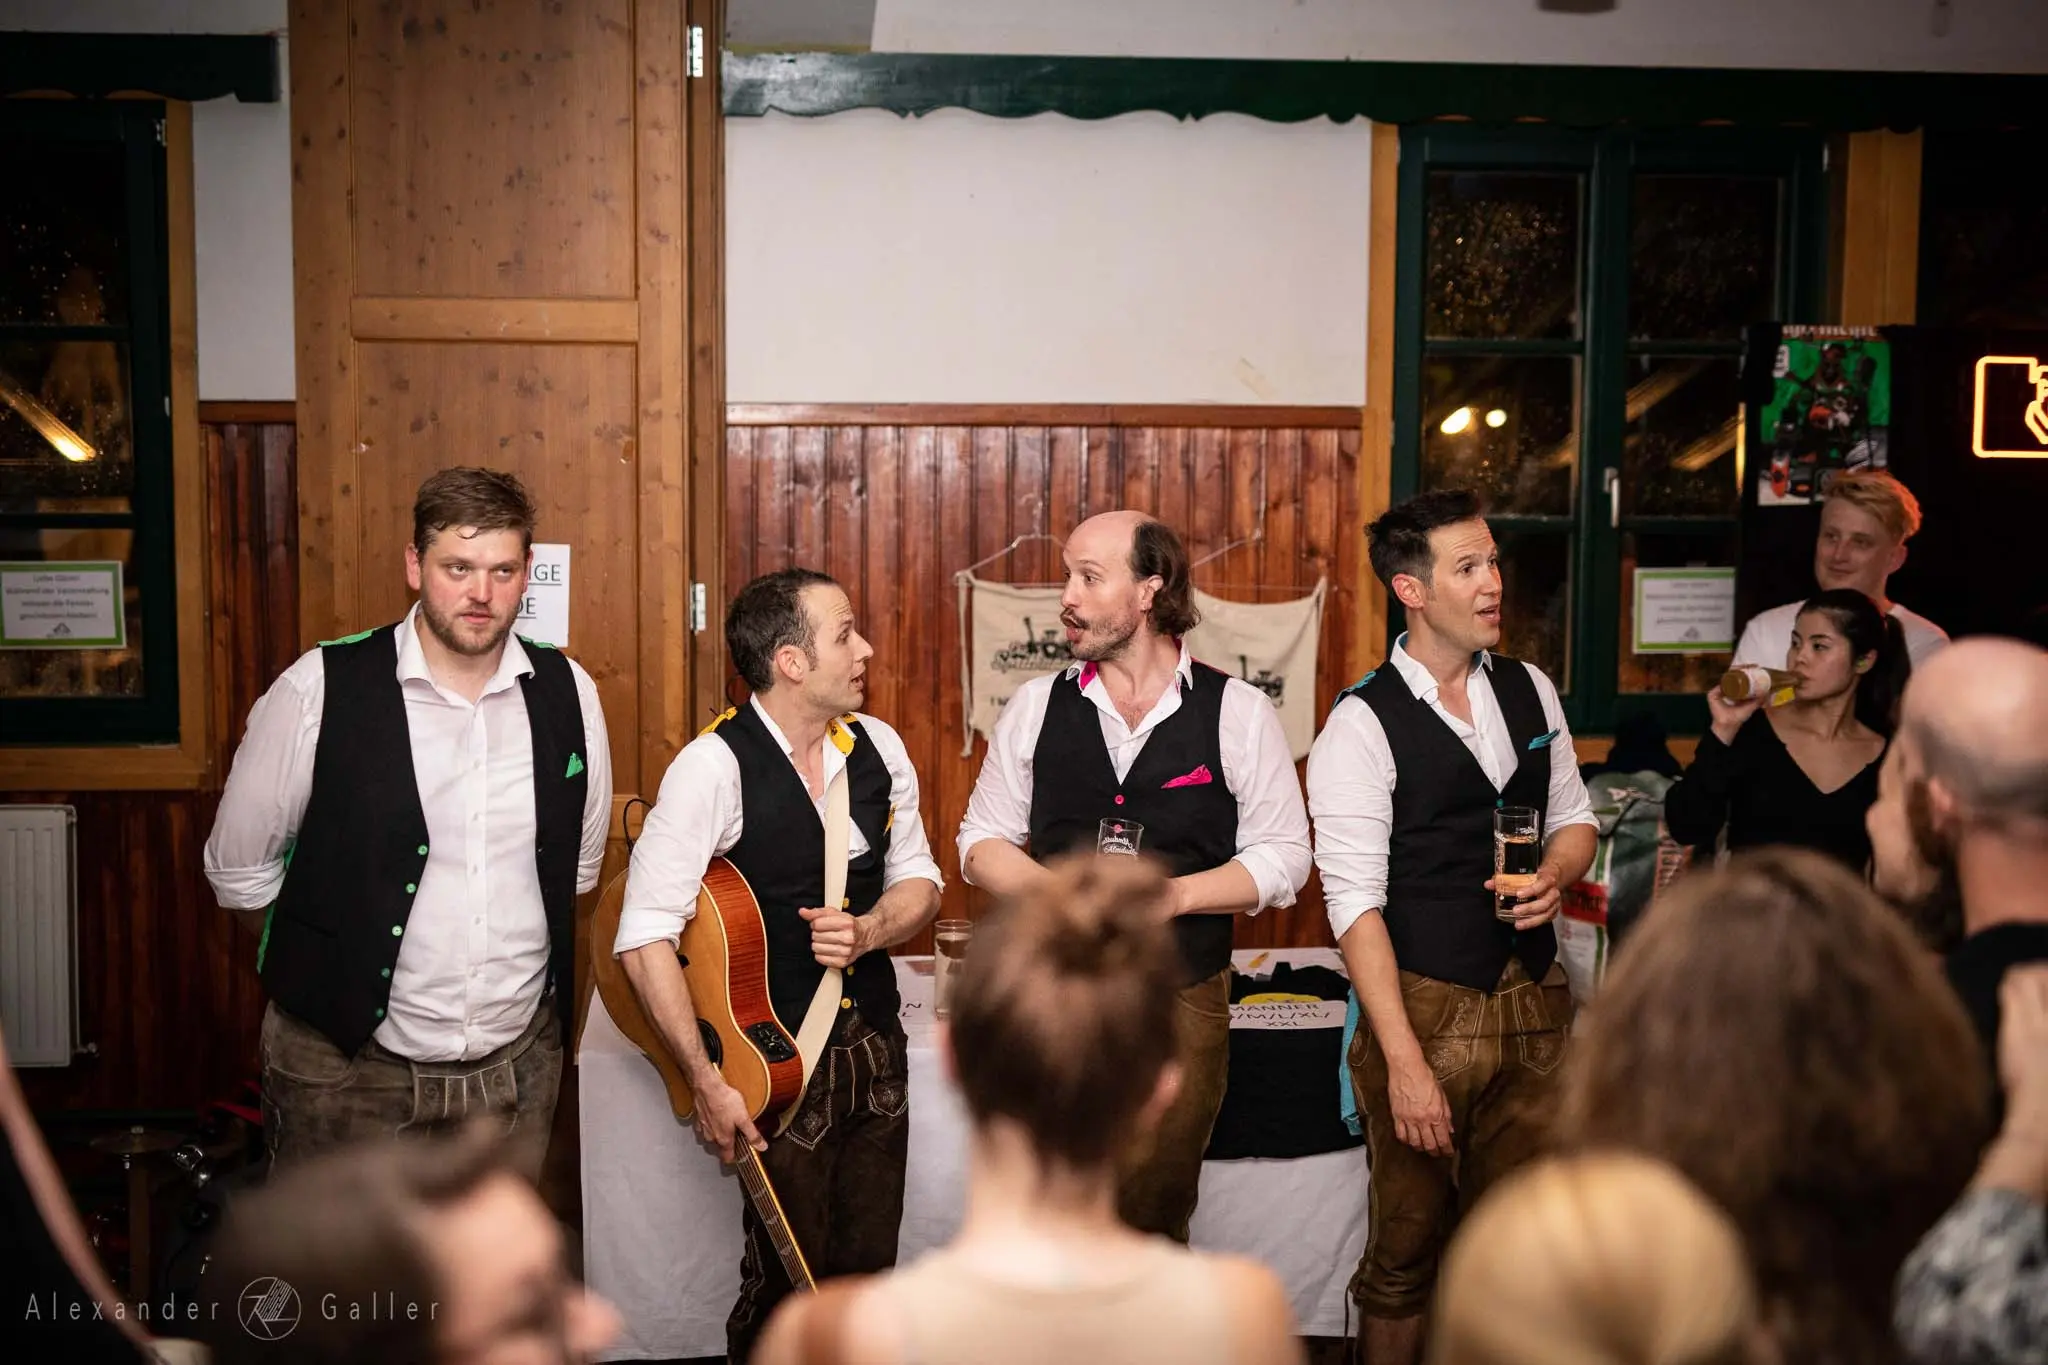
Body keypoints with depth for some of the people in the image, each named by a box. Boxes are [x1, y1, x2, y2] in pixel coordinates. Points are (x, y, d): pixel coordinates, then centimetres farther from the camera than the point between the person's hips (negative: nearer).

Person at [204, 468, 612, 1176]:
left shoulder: (567, 691, -1)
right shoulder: (320, 689, -11)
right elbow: (239, 867, -1)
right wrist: (339, 958, 6)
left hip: (518, 1059, 3)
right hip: (350, 1063, -3)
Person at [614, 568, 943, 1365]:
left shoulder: (878, 747, 2)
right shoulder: (715, 766, -18)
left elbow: (918, 881, 12)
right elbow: (645, 937, -20)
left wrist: (868, 929, -10)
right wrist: (704, 1081, -19)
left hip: (876, 1044, 5)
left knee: (866, 1270, 14)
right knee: (786, 1283, 6)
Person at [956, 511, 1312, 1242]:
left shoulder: (1238, 713, -2)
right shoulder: (1036, 706, 4)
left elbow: (1282, 857, -1)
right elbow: (982, 843, 8)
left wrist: (1175, 894, -16)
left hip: (1183, 999, -1)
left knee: (1156, 1223, 8)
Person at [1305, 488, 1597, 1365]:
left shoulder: (1530, 692, 8)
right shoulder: (1363, 725, -11)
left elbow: (1573, 816, 20)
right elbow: (1354, 902, -15)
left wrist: (1557, 875, -5)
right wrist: (1404, 1059, -20)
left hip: (1534, 1002, 5)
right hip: (1426, 1007, -5)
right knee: (1407, 1250, 7)